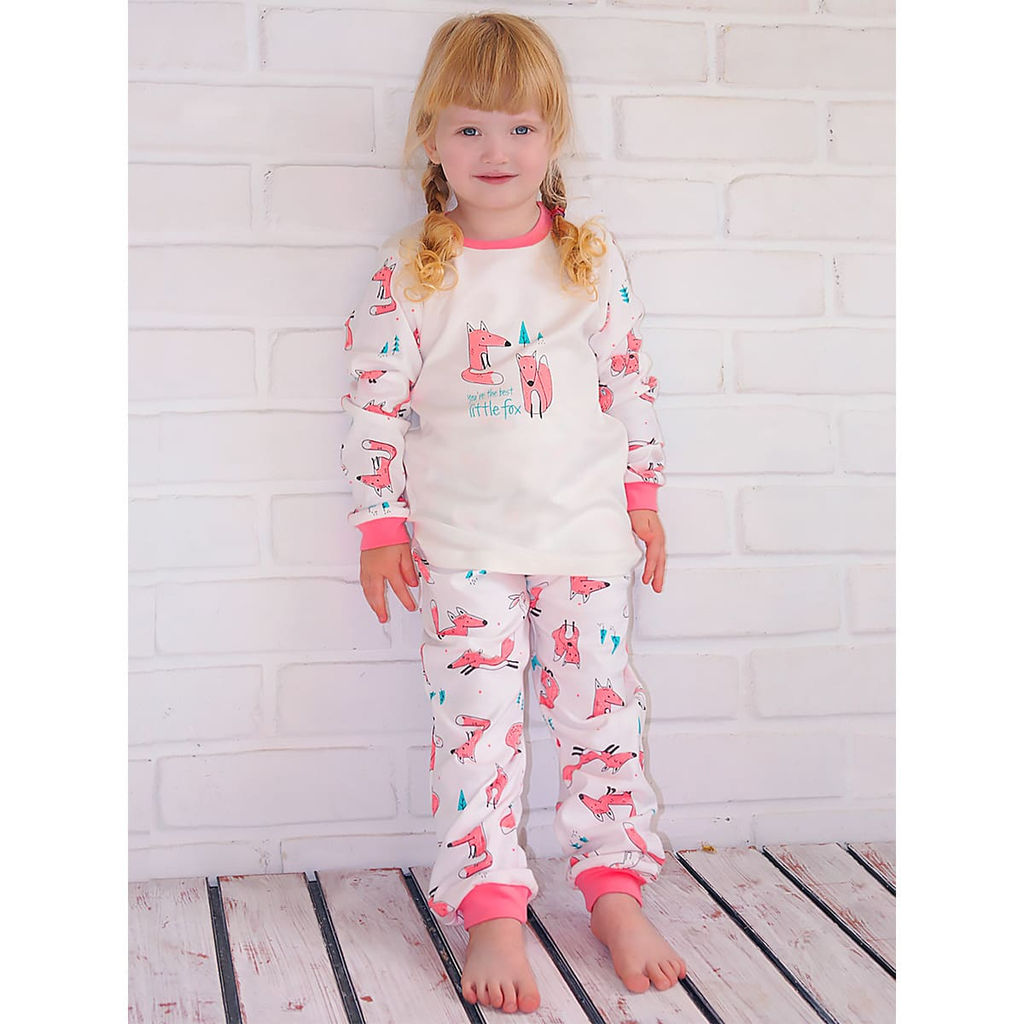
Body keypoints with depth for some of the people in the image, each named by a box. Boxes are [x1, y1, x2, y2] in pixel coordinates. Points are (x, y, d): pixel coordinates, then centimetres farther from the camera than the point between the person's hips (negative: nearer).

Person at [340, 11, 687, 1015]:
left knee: (600, 707, 5)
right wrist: (381, 526, -2)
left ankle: (616, 895, 18)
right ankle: (491, 914, 7)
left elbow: (631, 383, 9)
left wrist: (643, 497, 10)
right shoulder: (407, 270, -4)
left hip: (586, 528, 2)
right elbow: (375, 403, -2)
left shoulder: (592, 257, 2)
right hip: (463, 542, -1)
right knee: (475, 723, -2)